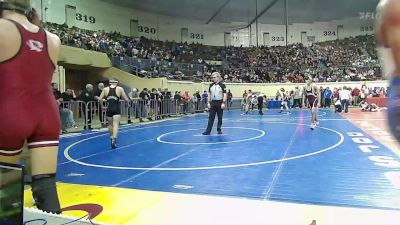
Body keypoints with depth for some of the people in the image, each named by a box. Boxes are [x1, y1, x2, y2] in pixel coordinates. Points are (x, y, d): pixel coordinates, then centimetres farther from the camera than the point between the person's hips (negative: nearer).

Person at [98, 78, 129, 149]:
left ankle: (112, 138, 35)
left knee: (110, 124, 20)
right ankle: (114, 139, -25)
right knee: (115, 124, -6)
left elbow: (100, 99, 1)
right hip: (116, 109, -2)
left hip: (109, 109, 3)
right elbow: (126, 99, -1)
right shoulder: (120, 89, -3)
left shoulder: (105, 89, 2)